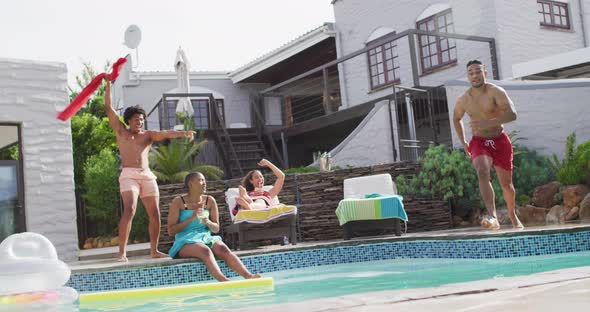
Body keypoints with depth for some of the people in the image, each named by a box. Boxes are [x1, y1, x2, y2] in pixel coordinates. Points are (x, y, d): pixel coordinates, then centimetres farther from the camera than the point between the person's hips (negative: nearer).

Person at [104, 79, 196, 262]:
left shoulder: (148, 135, 16)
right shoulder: (121, 131, 13)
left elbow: (166, 134, -1)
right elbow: (108, 107, 10)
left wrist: (183, 133, -19)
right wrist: (108, 85, 7)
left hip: (147, 175, 4)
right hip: (129, 175, -4)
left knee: (155, 213, 0)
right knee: (129, 210, -21)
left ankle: (154, 250, 12)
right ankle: (122, 252, -20)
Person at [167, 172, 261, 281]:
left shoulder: (210, 201, 10)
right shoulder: (178, 202, -1)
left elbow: (216, 229, 13)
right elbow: (171, 230, -5)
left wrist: (208, 222, -10)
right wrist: (191, 218, -15)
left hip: (206, 238, 4)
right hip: (185, 243, -4)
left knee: (223, 248, -28)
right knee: (205, 250, -36)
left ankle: (248, 276, -44)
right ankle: (223, 281, -57)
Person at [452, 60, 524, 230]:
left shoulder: (495, 92, -13)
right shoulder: (463, 100, -1)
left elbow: (512, 114, -26)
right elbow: (456, 118, 20)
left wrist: (488, 123, -37)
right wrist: (463, 142, 15)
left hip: (500, 141, -1)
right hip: (479, 142, 1)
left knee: (506, 184, 8)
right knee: (482, 172, -29)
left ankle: (512, 215, 37)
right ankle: (493, 217, -40)